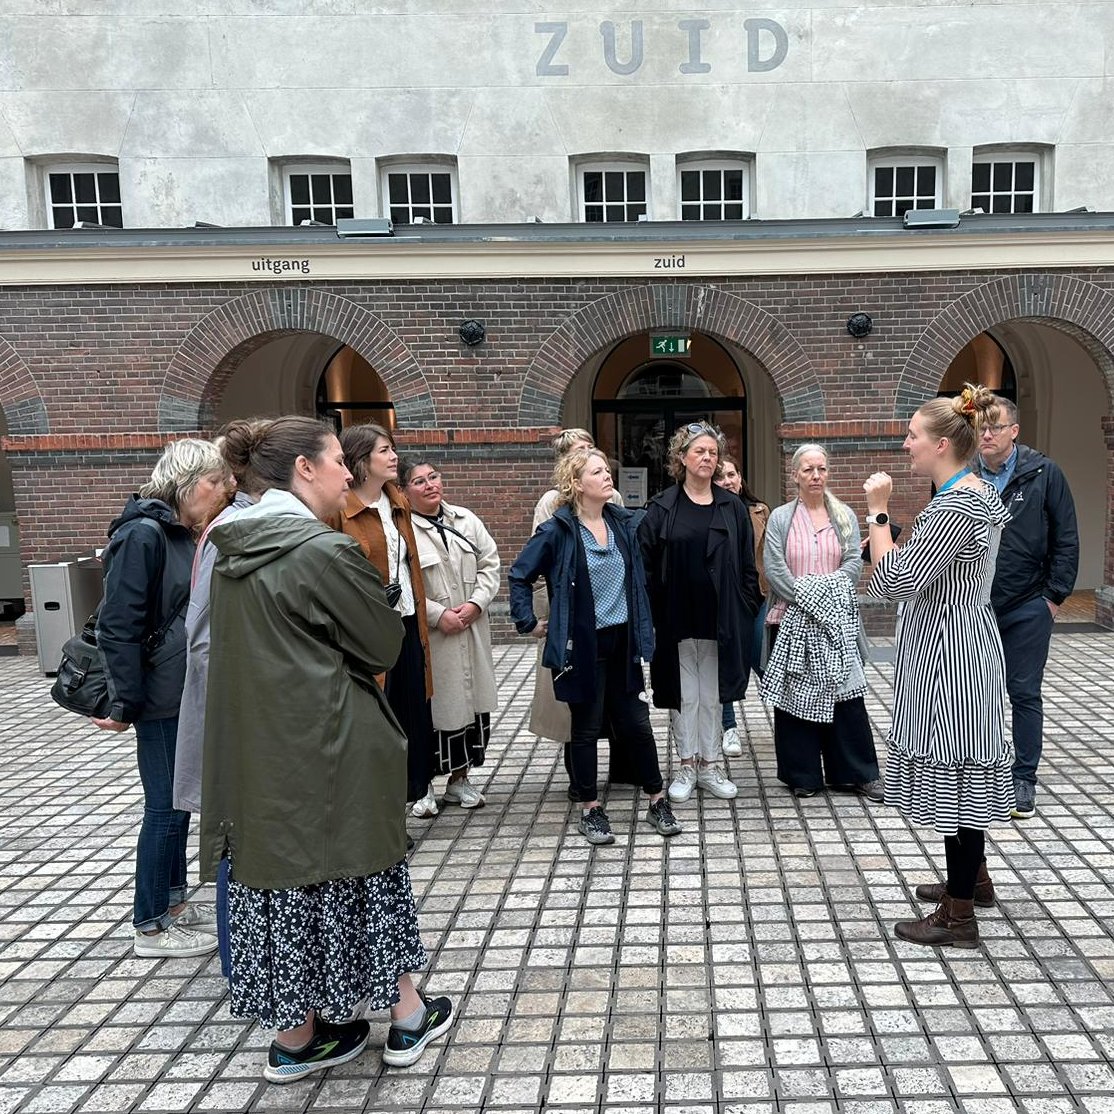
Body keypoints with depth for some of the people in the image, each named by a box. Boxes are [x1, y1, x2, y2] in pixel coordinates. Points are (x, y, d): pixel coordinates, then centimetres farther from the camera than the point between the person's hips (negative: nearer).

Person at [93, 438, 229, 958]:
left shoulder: (183, 535, 10)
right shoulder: (142, 534, -17)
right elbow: (118, 627, -20)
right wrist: (126, 704, -19)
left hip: (189, 694, 9)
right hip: (162, 698, -9)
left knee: (179, 800, 17)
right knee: (166, 806, 2)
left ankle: (174, 901, 32)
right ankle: (150, 928, 17)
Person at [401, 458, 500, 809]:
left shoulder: (466, 520, 8)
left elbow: (490, 564, 9)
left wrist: (475, 603, -6)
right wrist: (438, 614, -15)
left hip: (472, 632, 5)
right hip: (429, 635, -5)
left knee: (472, 701, 10)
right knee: (434, 705, 0)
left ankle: (460, 779, 25)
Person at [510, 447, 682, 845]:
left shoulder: (625, 523, 4)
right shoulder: (558, 531, -10)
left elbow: (639, 576, 16)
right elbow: (520, 575, -4)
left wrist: (644, 627, 11)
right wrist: (529, 622, -5)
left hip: (622, 642, 4)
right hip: (583, 645, -4)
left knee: (637, 723, 10)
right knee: (587, 727, 7)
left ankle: (657, 802, 24)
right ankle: (590, 810, 21)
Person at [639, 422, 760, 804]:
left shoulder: (732, 508, 5)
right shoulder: (662, 508, 0)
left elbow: (747, 566, 6)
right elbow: (645, 564, -3)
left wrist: (747, 611, 0)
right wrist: (650, 615, -9)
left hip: (719, 619, 1)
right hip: (676, 619, -1)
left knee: (712, 695, 11)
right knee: (683, 694, 8)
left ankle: (709, 765, 24)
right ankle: (686, 766, 22)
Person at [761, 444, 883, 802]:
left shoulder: (845, 516, 9)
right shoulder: (780, 518, 3)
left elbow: (855, 561, 0)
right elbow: (774, 569, -6)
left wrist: (828, 588, -15)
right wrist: (805, 598, -15)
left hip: (836, 620, 1)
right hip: (792, 619, -1)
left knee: (845, 693, 1)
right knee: (796, 695, 5)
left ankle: (860, 772, 14)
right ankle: (802, 775, 16)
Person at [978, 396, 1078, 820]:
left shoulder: (1044, 474, -4)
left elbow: (1066, 539, -2)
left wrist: (1055, 595, -5)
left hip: (1027, 609, -2)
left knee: (1025, 693, 6)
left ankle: (1024, 779, 19)